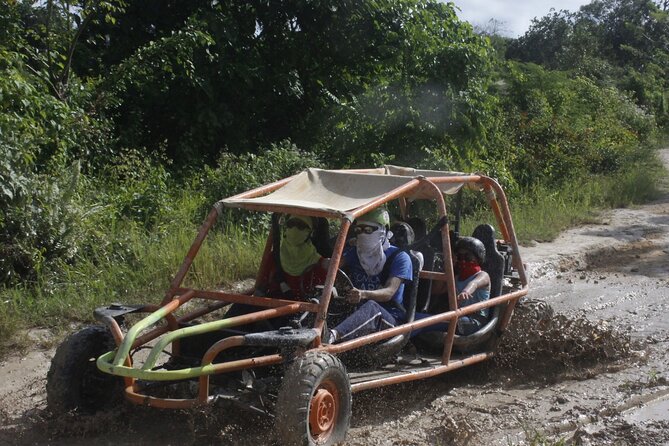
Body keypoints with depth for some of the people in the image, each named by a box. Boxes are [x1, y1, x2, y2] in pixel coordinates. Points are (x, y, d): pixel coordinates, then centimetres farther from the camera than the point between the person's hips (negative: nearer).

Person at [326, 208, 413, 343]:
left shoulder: (399, 257, -3)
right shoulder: (353, 253, 14)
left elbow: (389, 292, -18)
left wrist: (364, 294, -39)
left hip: (390, 320, -5)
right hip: (359, 315, 5)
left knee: (371, 307, -39)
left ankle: (332, 335, -64)